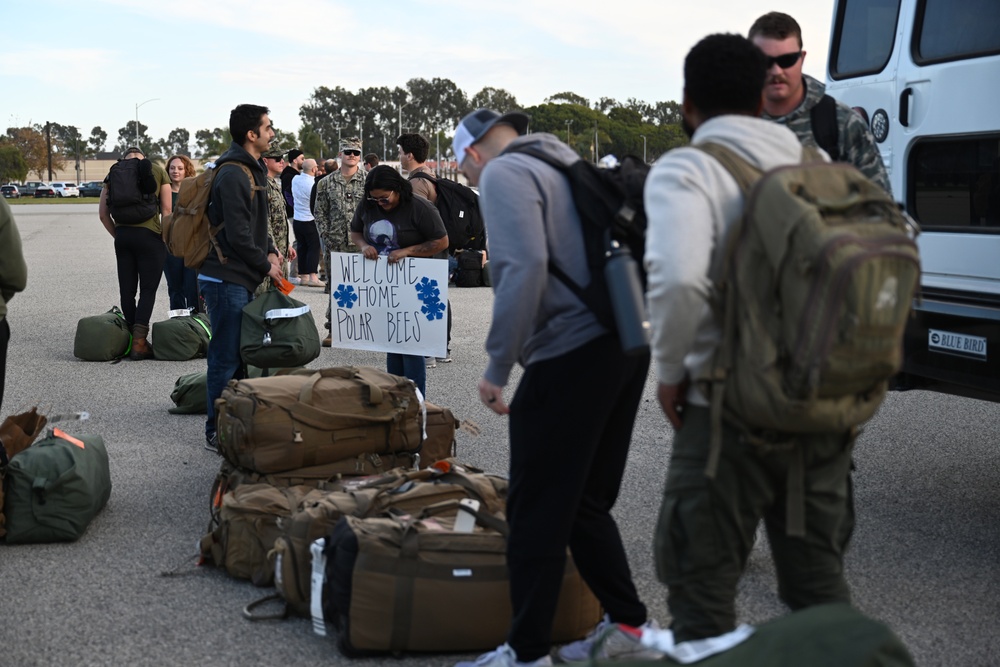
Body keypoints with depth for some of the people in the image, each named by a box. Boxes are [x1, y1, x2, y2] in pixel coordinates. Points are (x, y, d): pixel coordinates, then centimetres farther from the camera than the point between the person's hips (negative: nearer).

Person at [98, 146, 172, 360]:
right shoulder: (157, 170, 4)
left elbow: (103, 213, 7)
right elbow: (166, 210, -2)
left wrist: (117, 235, 14)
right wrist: (164, 238, 5)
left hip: (122, 236, 3)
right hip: (150, 236, -3)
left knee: (127, 291, 9)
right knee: (148, 290, 0)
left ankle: (133, 340, 14)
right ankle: (139, 343, -7)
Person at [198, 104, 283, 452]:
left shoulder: (251, 169, 16)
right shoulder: (233, 174, -18)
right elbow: (237, 234, -22)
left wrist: (269, 250, 8)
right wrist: (266, 264, -10)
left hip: (241, 278, 10)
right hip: (227, 279, -10)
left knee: (241, 354, 15)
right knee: (226, 357, -5)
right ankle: (217, 432, 3)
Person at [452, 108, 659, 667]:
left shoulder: (504, 172, -4)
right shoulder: (566, 162, 22)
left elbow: (523, 267, -20)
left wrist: (498, 368, -14)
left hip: (572, 354, -9)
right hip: (626, 342, 9)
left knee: (538, 512, 0)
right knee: (587, 502, 18)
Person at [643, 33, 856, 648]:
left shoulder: (686, 170, -11)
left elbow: (679, 279, -28)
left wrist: (670, 371, -12)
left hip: (732, 412, -6)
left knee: (703, 595, 9)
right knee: (819, 580, 20)